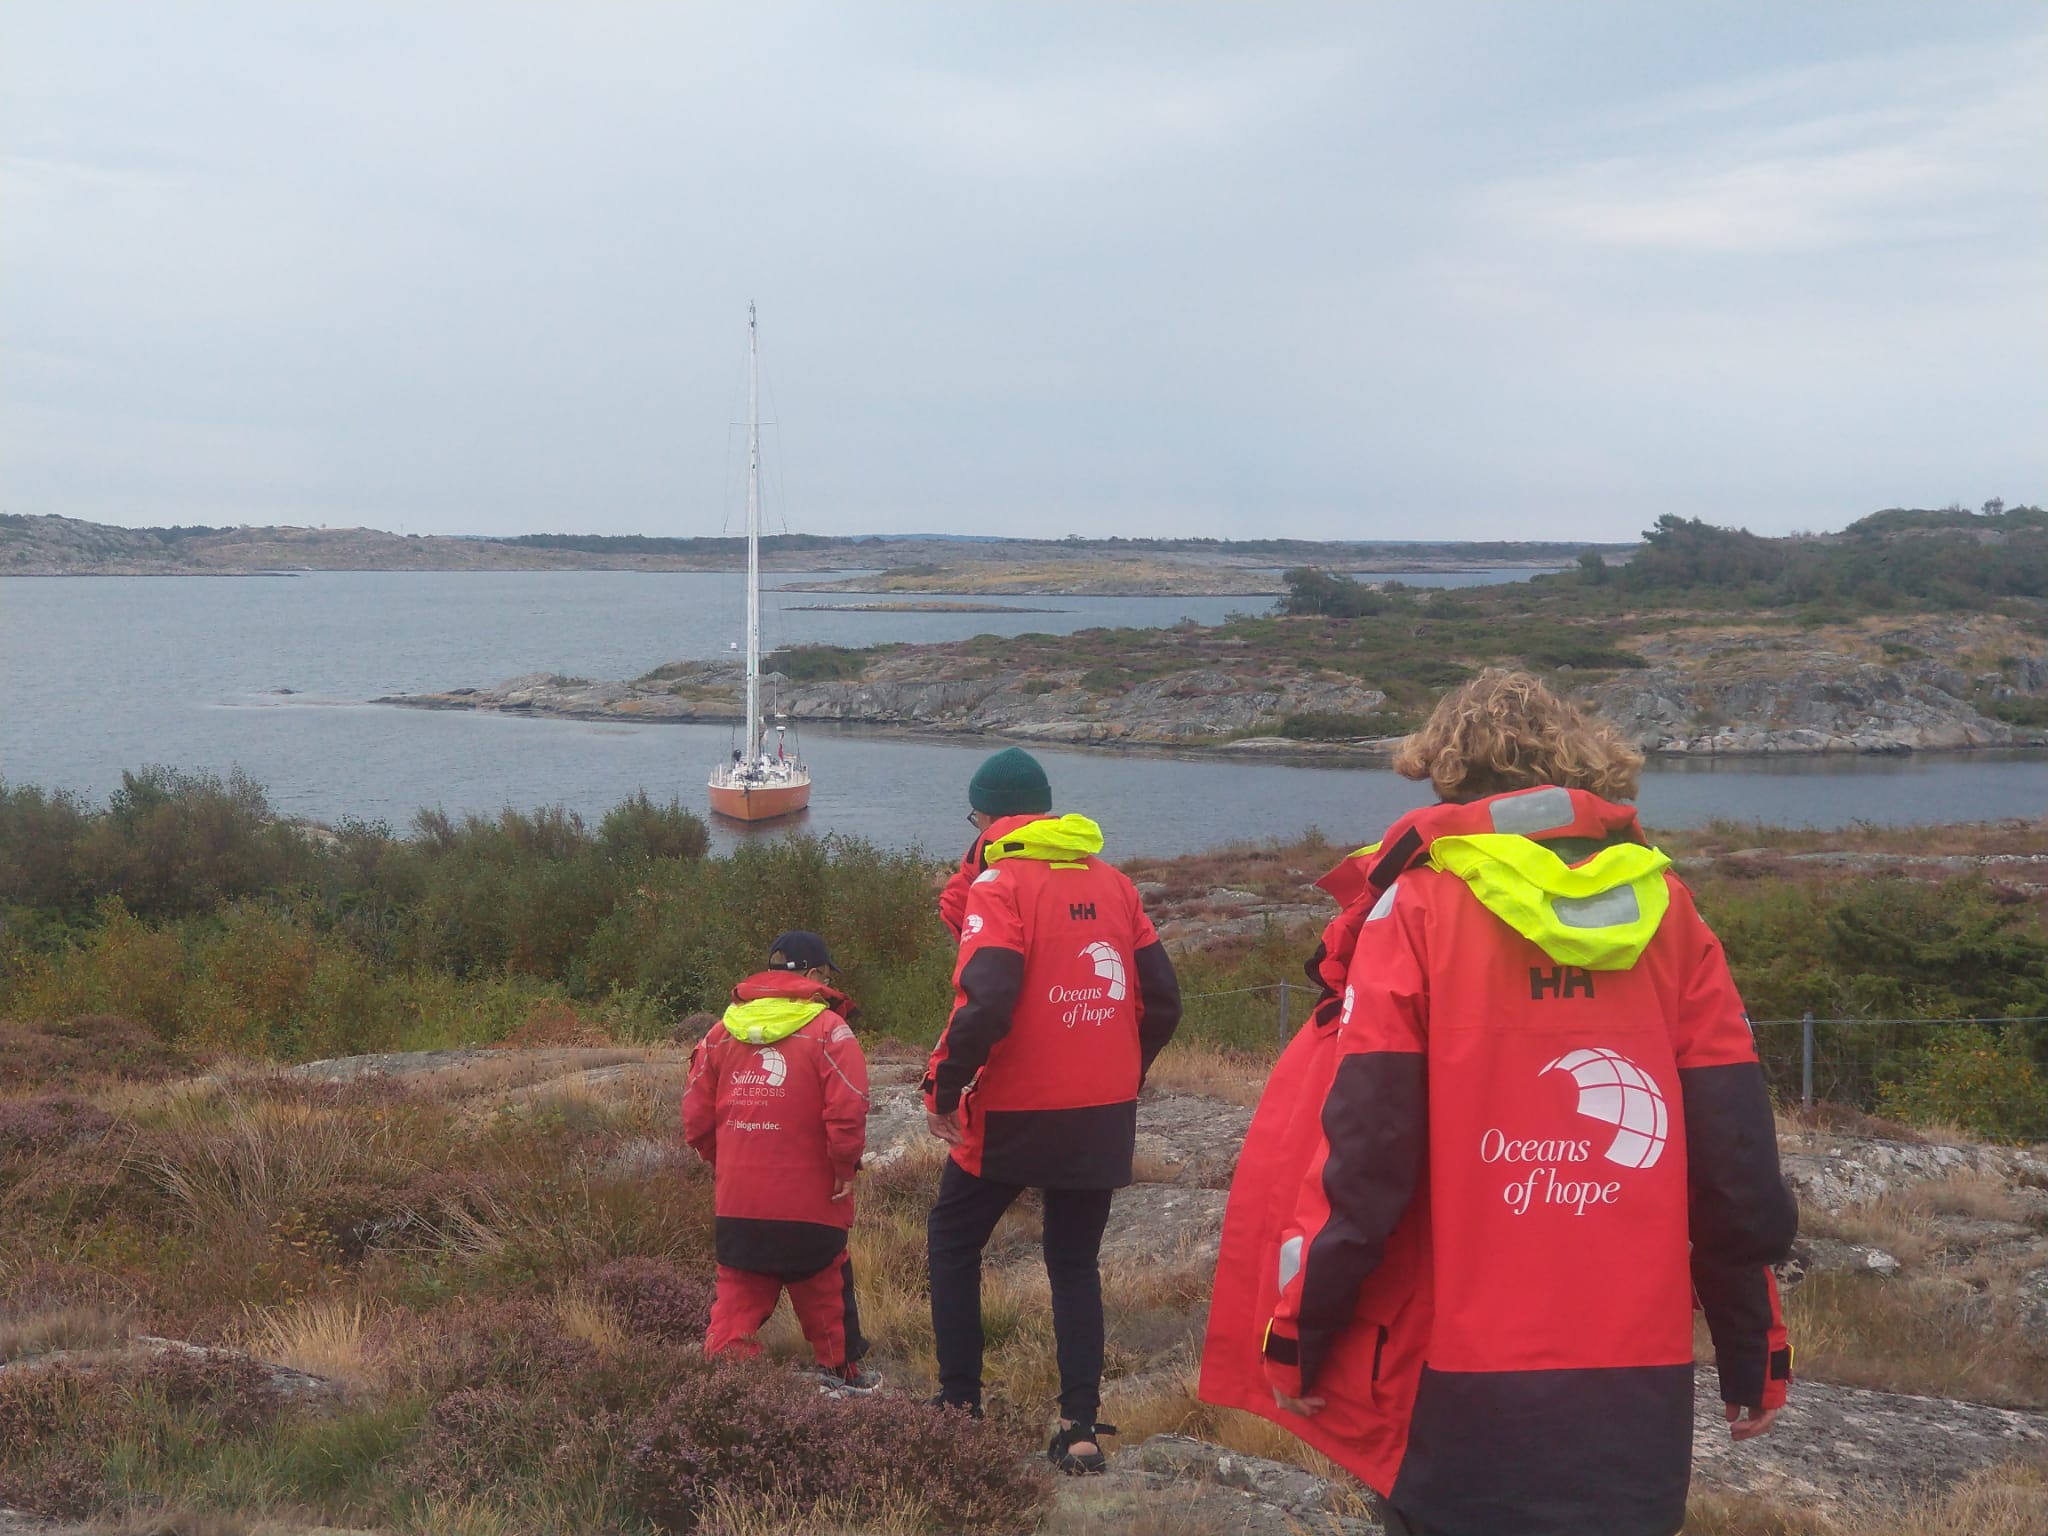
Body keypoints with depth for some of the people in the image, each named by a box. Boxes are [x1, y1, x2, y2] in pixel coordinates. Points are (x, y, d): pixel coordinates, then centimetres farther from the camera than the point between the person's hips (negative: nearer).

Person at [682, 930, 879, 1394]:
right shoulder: (829, 1030, -8)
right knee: (825, 1288, 14)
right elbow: (847, 1112, -18)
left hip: (736, 1202, 3)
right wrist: (845, 1168, -5)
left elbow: (696, 1118, 8)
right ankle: (842, 1371, 24)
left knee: (739, 1294, 11)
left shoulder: (723, 1032, 7)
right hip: (809, 1198, -3)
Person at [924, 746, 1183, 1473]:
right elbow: (1162, 999, 6)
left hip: (1017, 1114, -5)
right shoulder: (1112, 883, 7)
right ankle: (1081, 1428, 7)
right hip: (1105, 1114, 5)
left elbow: (986, 1006, -23)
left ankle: (959, 1402, 15)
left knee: (954, 1238, 16)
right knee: (1075, 1261, 15)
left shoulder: (1000, 883, -11)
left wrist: (944, 1088, -11)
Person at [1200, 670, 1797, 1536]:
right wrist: (1755, 1362, 12)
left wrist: (1296, 1341, -2)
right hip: (1641, 1395, 3)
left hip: (1467, 1392, -3)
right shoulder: (1665, 911, 3)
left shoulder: (1422, 909, -6)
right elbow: (1738, 1165, 2)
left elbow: (1360, 1156, -11)